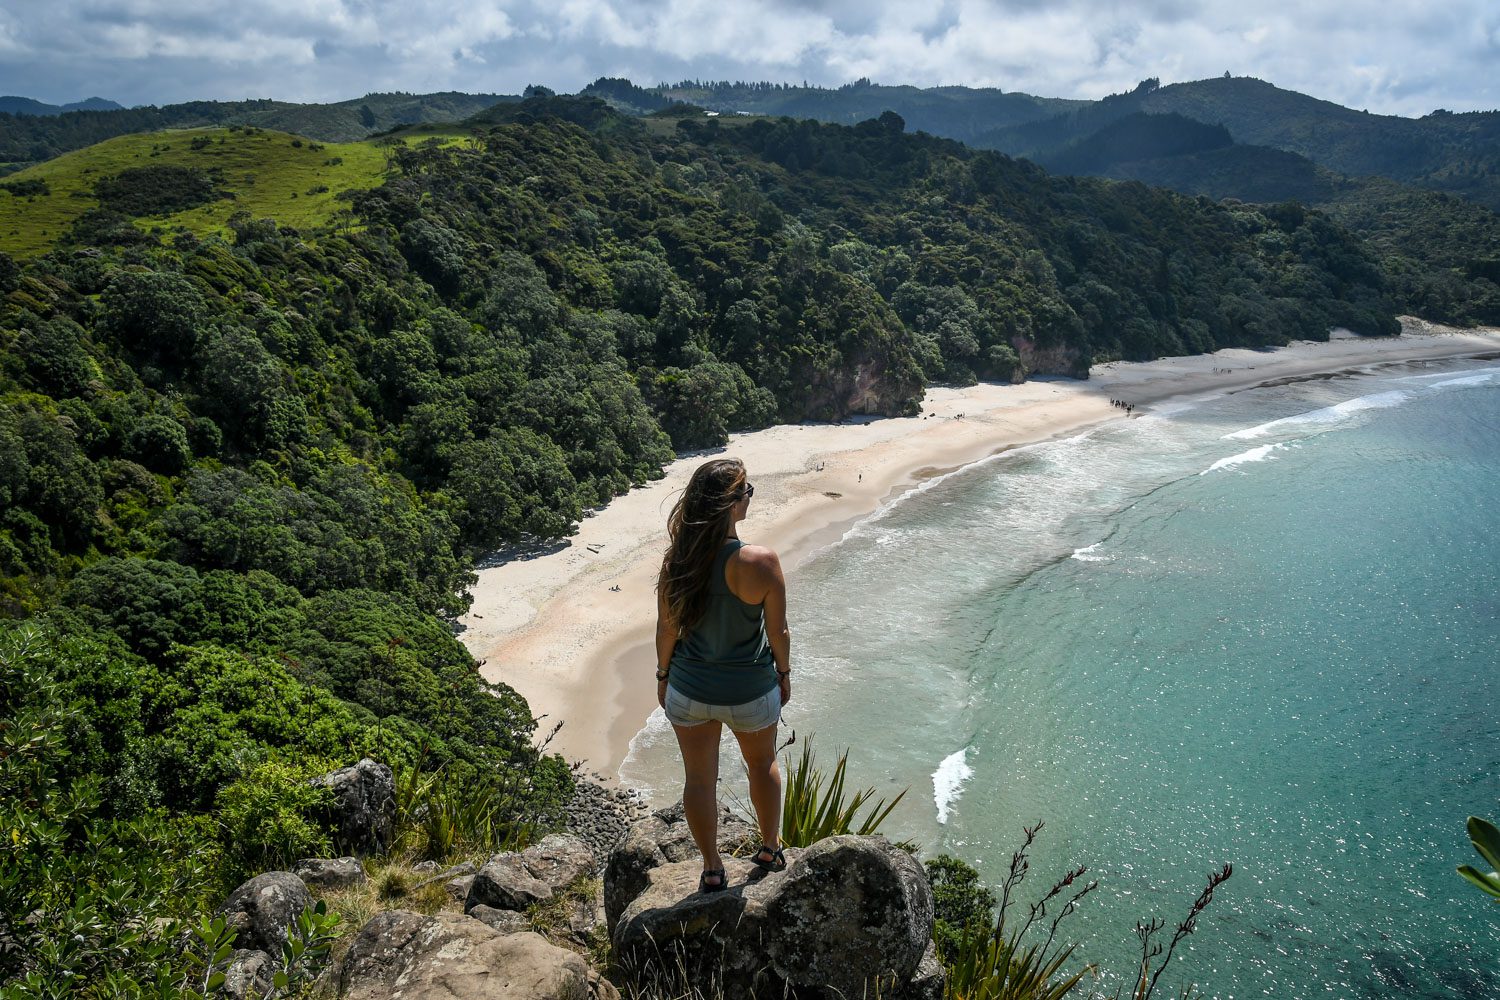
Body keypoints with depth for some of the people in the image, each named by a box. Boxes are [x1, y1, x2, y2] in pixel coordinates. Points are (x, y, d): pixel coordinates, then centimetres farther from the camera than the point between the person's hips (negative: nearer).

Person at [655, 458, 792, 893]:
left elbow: (666, 629, -5)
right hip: (750, 693, -1)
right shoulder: (761, 562, -25)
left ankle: (712, 870, 33)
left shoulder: (676, 561, -16)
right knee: (763, 765, 26)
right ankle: (770, 850, 45)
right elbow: (778, 631, -14)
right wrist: (784, 673, 5)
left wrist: (663, 676, 11)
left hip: (689, 690, 2)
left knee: (699, 779, 18)